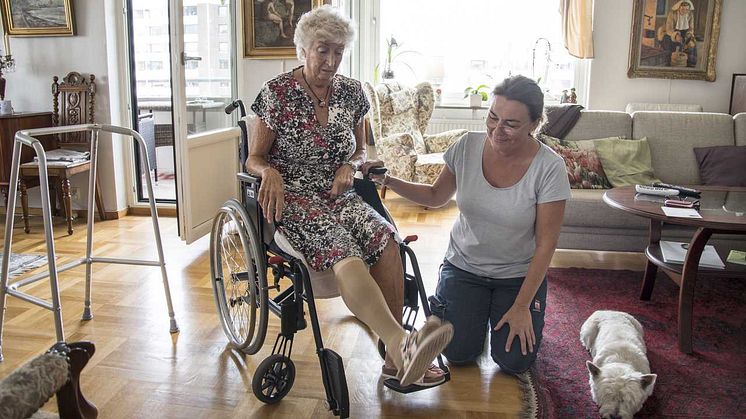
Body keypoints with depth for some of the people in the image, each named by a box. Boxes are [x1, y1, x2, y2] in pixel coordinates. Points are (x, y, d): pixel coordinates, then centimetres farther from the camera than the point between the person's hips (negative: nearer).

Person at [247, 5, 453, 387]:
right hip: (293, 198, -4)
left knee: (384, 237, -28)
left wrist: (350, 166, -1)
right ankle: (401, 342, -53)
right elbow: (253, 159, 4)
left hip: (339, 195, 4)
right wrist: (271, 172, -20)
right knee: (342, 249, -36)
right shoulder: (278, 93, -1)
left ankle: (396, 359, -26)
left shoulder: (351, 91, 10)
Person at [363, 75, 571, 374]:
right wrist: (388, 181, -13)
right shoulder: (468, 146, -14)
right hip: (464, 264, 2)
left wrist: (522, 307, -14)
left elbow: (546, 244, -16)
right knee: (458, 353, -8)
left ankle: (502, 310, 24)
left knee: (513, 361, -7)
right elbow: (436, 196, 3)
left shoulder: (549, 167, -22)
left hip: (519, 274, -1)